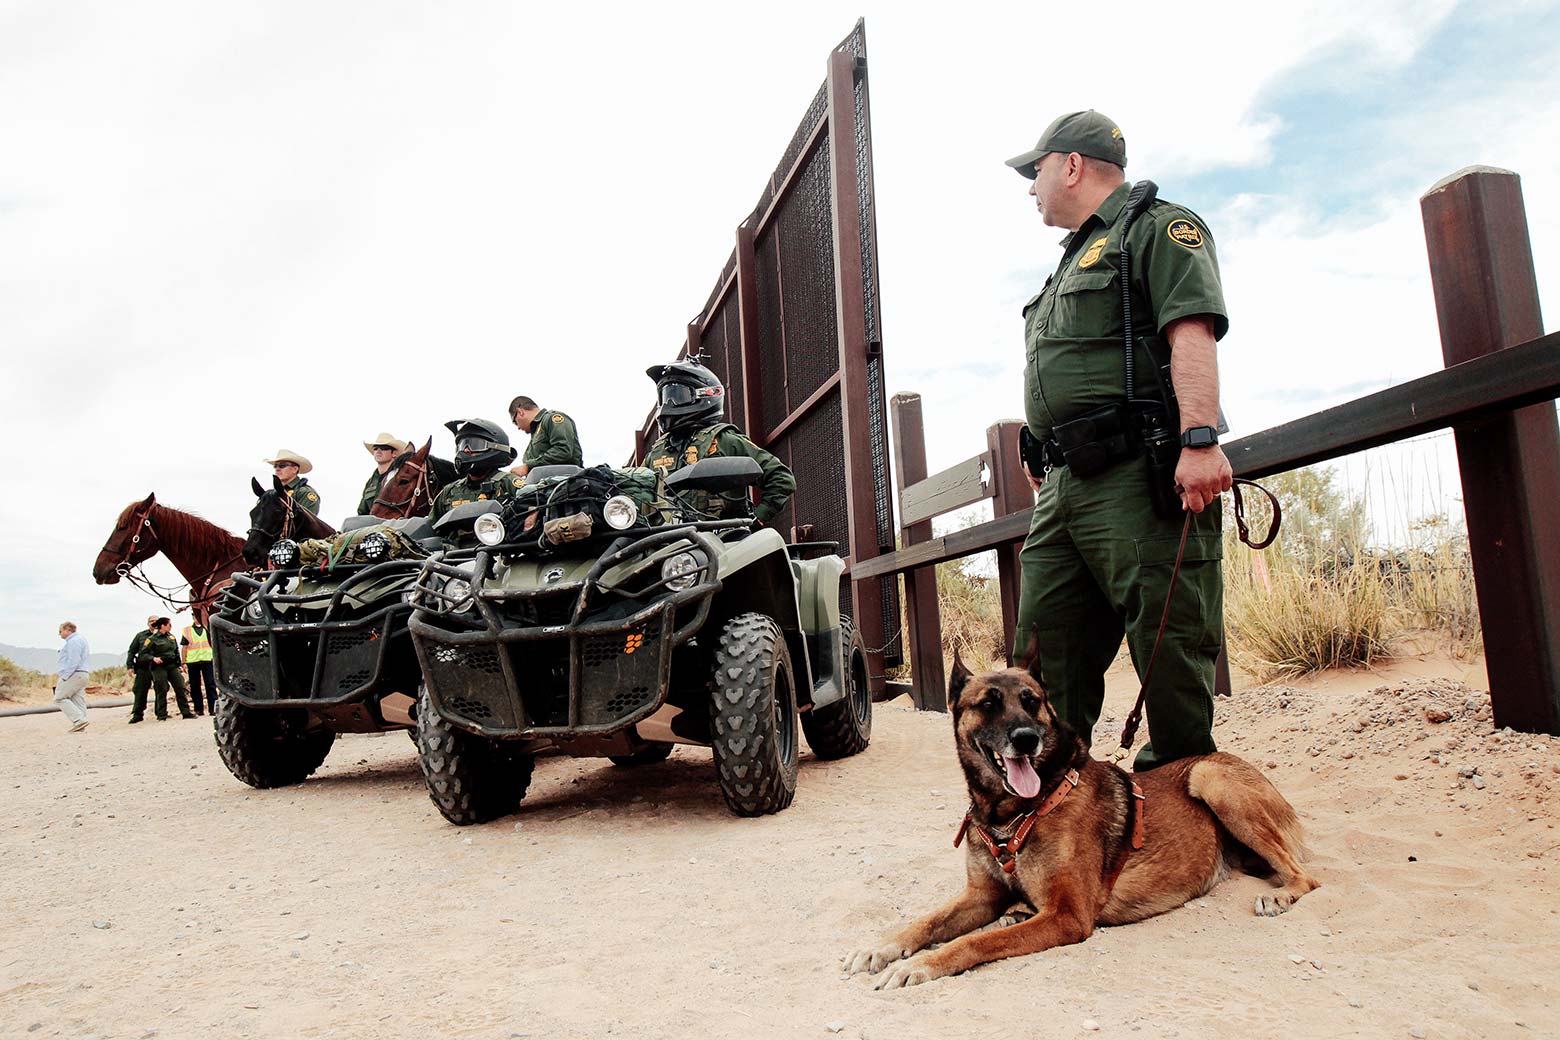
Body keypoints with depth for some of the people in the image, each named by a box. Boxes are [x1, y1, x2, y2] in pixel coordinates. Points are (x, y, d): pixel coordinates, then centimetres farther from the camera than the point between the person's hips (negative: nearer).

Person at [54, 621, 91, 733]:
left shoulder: (73, 641, -12)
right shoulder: (81, 638, 20)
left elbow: (73, 662, -21)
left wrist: (64, 677, -18)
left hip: (73, 674, -10)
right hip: (82, 674, 10)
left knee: (60, 698, -6)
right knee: (78, 701, 7)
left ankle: (79, 720, -16)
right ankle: (80, 726, 5)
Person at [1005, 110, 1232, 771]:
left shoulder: (1159, 227, 2)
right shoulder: (1077, 258, 30)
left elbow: (1192, 332, -15)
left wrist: (1198, 438, -27)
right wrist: (1043, 458, 26)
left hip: (1143, 480, -9)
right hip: (1065, 487, 9)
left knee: (1169, 646, -6)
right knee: (1047, 655, 9)